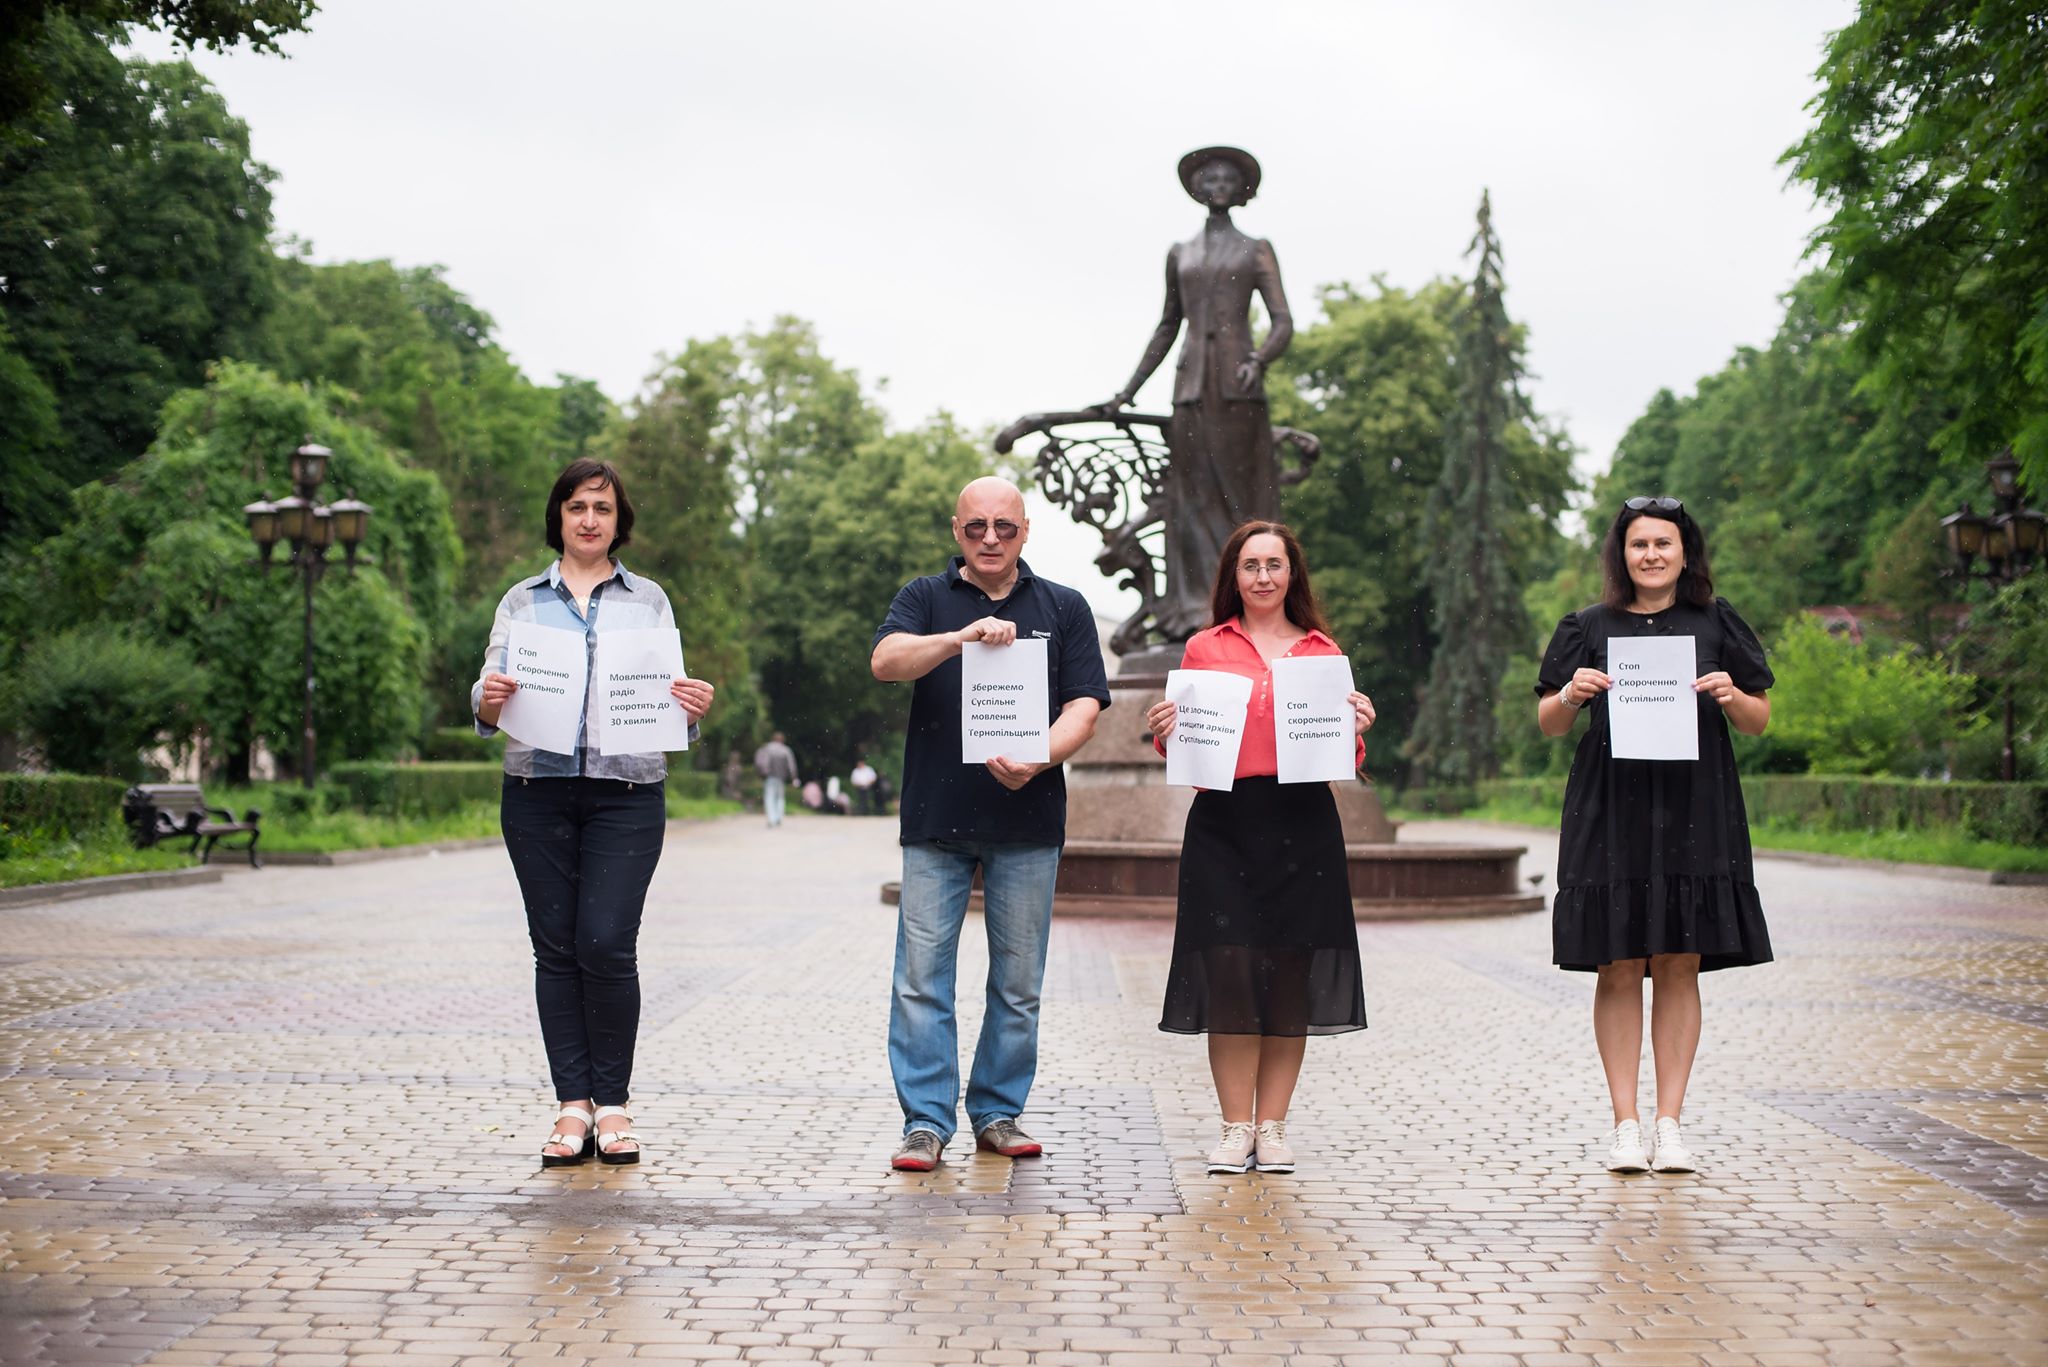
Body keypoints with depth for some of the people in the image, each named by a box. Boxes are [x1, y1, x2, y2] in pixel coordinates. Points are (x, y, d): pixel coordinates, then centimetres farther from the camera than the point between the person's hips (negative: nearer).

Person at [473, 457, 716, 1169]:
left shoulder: (649, 600, 13)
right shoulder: (522, 601, 14)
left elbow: (670, 698, 10)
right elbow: (486, 705, 8)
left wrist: (693, 708, -13)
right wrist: (490, 700, -15)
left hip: (626, 794, -1)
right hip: (538, 791, 1)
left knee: (607, 944, -11)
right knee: (556, 948, 0)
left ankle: (613, 1103, 2)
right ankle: (573, 1105, 8)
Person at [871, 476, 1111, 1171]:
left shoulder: (1064, 608, 10)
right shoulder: (926, 598, 9)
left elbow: (1084, 707, 2)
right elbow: (885, 661, -10)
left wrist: (1037, 760, -17)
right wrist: (961, 637, -27)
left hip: (1028, 820, 1)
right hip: (936, 818, -1)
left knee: (1018, 982, 6)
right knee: (922, 977, -3)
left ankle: (999, 1113, 18)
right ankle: (926, 1121, 2)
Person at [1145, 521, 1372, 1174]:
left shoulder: (1324, 652, 13)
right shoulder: (1204, 648, 11)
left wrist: (1355, 729, -6)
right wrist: (1165, 732, -6)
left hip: (1304, 822, 1)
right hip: (1223, 822, -1)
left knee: (1292, 973, 1)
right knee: (1228, 969, -7)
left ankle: (1273, 1126, 12)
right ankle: (1236, 1127, 5)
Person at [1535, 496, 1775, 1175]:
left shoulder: (1715, 623, 9)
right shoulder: (1589, 628, 8)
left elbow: (1761, 720, 11)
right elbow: (1547, 723, 9)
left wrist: (1732, 698, -10)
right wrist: (1571, 696, -12)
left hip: (1695, 813, 1)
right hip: (1611, 813, 0)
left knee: (1680, 966, 1)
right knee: (1619, 969, -2)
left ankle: (1669, 1121, 7)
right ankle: (1625, 1124, 3)